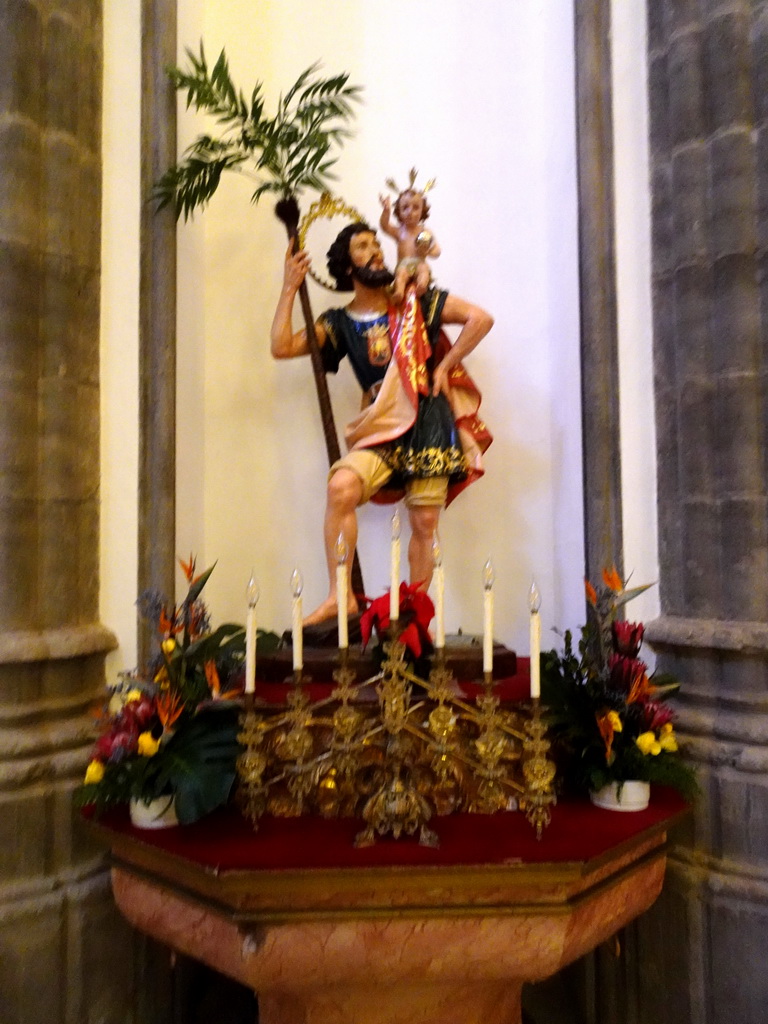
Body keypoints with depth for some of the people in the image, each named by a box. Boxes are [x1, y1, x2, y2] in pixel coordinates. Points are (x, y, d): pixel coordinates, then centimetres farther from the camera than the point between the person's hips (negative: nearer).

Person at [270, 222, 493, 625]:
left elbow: (480, 319, 1)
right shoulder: (340, 323, 10)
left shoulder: (414, 302, 7)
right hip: (381, 429, 1)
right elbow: (281, 347, 1)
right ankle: (339, 596, -21)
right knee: (341, 486, -27)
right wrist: (289, 288, 2)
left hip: (429, 423, 0)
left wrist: (444, 367, -4)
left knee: (424, 525, -3)